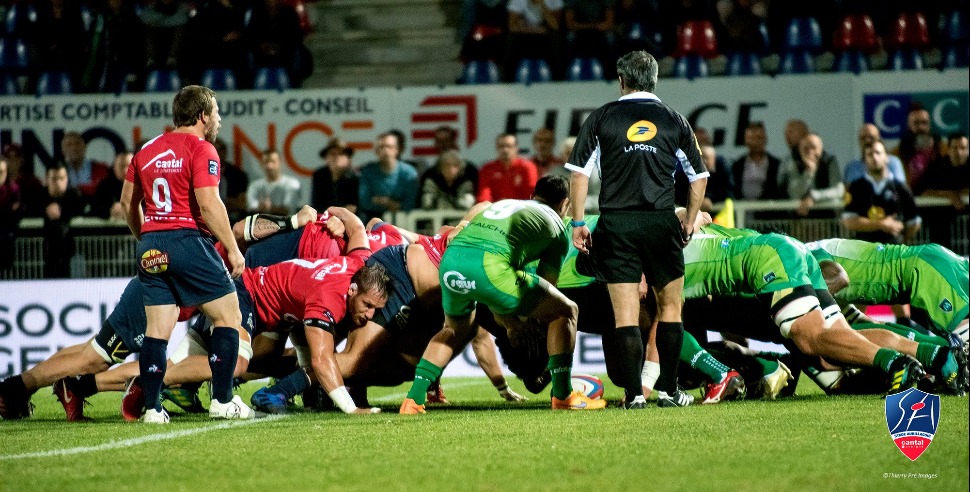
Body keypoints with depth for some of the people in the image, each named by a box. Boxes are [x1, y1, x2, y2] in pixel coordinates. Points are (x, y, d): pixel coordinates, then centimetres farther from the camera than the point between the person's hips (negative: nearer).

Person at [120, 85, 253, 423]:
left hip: (152, 250, 7)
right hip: (188, 240, -7)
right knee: (228, 316, 4)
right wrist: (233, 249, -8)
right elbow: (208, 204, -14)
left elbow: (128, 200, 20)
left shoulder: (147, 150, 15)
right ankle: (223, 401, 1)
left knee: (157, 329, 7)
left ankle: (152, 408, 2)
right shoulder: (200, 149, -6)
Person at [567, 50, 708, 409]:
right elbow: (699, 177, 12)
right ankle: (667, 389, 13)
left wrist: (578, 224, 6)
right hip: (660, 222, 1)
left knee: (626, 313, 0)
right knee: (670, 305, 13)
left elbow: (579, 173, 1)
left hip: (615, 224, -1)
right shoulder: (674, 120, 9)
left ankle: (634, 393, -4)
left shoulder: (601, 118, 6)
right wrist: (690, 221, 23)